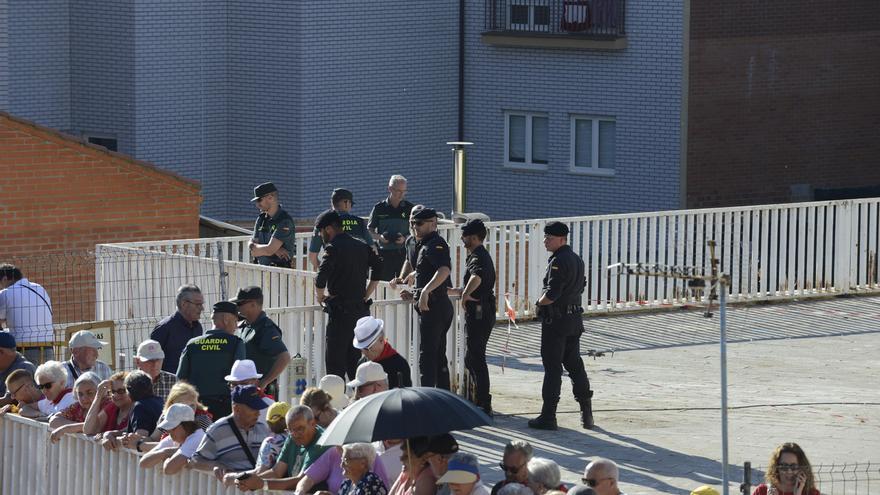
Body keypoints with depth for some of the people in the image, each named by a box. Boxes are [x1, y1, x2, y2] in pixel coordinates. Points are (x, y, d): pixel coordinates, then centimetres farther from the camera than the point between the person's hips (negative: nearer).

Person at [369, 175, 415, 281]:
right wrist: (380, 237, -10)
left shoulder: (410, 208, 5)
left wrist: (405, 238, -11)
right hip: (384, 254, 0)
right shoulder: (379, 208, 5)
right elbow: (369, 230, 10)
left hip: (403, 253, 0)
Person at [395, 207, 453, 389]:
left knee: (426, 354, -12)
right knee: (438, 355, 15)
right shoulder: (423, 245, 20)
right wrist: (414, 295, 28)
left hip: (433, 306, -11)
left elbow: (445, 269, -32)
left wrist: (426, 291, -42)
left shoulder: (435, 245, -13)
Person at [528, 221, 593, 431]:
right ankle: (586, 412, 14)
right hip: (575, 318, 9)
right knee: (574, 364, 14)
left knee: (552, 368, -4)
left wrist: (540, 302, -4)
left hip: (556, 321, -9)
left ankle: (548, 416, -1)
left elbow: (551, 294, -24)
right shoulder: (577, 259, 11)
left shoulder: (558, 262, -18)